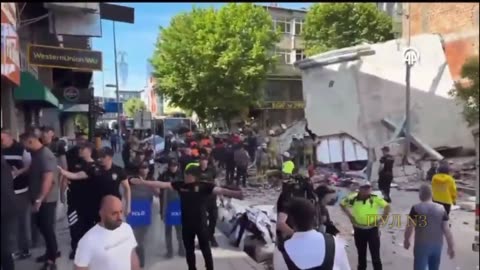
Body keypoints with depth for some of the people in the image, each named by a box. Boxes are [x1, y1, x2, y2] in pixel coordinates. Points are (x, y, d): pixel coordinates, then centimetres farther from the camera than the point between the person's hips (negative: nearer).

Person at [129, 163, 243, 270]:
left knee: (205, 248, 10)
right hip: (186, 223, 4)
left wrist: (236, 194, -41)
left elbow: (220, 190, -25)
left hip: (201, 223, -3)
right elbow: (161, 184, -2)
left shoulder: (204, 186, -13)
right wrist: (142, 182, -5)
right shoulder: (180, 185, -3)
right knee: (189, 249, 18)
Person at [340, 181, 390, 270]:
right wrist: (350, 216, 1)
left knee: (375, 254, 3)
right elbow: (342, 204, 6)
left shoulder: (376, 198, -13)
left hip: (372, 229, -2)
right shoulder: (353, 198, -10)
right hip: (358, 230, 2)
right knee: (361, 254, 18)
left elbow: (387, 206, -2)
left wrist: (382, 219, -7)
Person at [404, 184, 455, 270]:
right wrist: (451, 247, 6)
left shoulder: (416, 208, -12)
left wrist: (406, 240, 7)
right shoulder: (441, 209, -4)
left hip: (421, 245, -4)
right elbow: (447, 230, -3)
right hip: (437, 245, 4)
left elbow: (409, 227, -8)